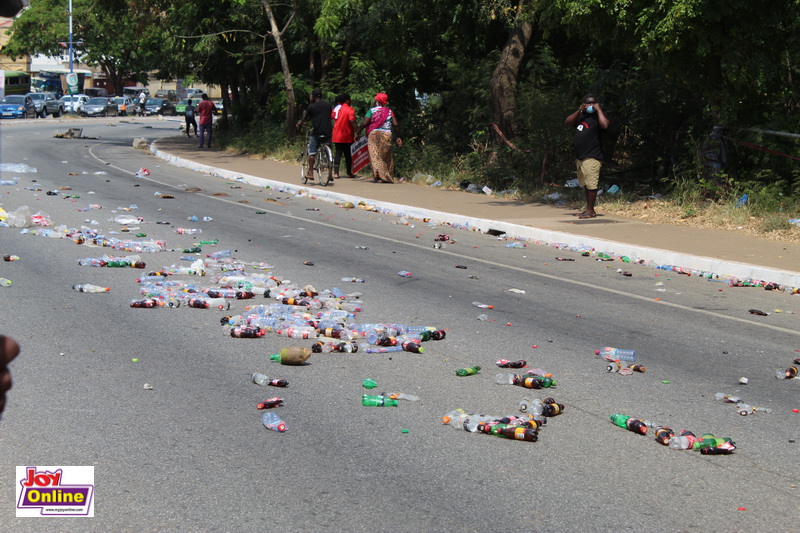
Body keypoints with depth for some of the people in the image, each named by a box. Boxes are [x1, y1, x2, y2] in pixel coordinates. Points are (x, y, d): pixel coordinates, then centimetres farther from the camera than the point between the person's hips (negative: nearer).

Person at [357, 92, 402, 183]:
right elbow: (395, 125, 2)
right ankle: (388, 177, 8)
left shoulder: (372, 110, 1)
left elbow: (364, 123, -6)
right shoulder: (390, 112, 9)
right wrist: (398, 137, 8)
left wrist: (358, 132, 5)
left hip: (373, 134, -3)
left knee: (375, 155, -6)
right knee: (386, 156, 11)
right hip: (387, 135, 3)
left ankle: (378, 174, -23)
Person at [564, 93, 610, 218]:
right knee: (585, 184, 14)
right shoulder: (581, 116, 18)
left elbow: (605, 125, -24)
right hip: (580, 157, 8)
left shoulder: (597, 116, -4)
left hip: (592, 157, -8)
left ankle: (590, 210, -8)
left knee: (591, 184, -10)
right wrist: (578, 111, 3)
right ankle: (587, 209, 21)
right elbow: (567, 122, 14)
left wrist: (598, 109, -15)